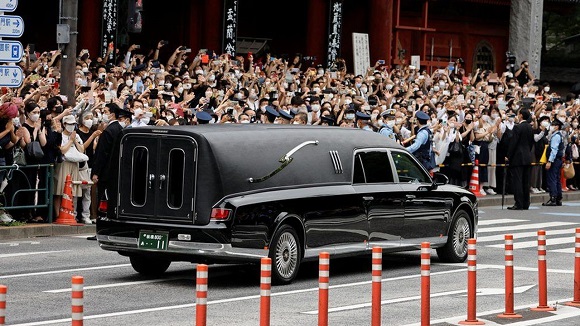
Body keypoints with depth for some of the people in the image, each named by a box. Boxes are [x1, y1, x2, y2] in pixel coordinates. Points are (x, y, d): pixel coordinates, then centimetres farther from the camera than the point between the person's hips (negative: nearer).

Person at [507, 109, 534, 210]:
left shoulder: (517, 127, -13)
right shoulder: (530, 128, 10)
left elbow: (513, 143, -15)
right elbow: (531, 142, 15)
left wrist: (508, 156, -8)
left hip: (517, 157, -8)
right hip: (527, 158, 8)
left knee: (517, 181, -6)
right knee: (525, 182, 10)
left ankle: (518, 204, -9)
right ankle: (526, 203, 13)